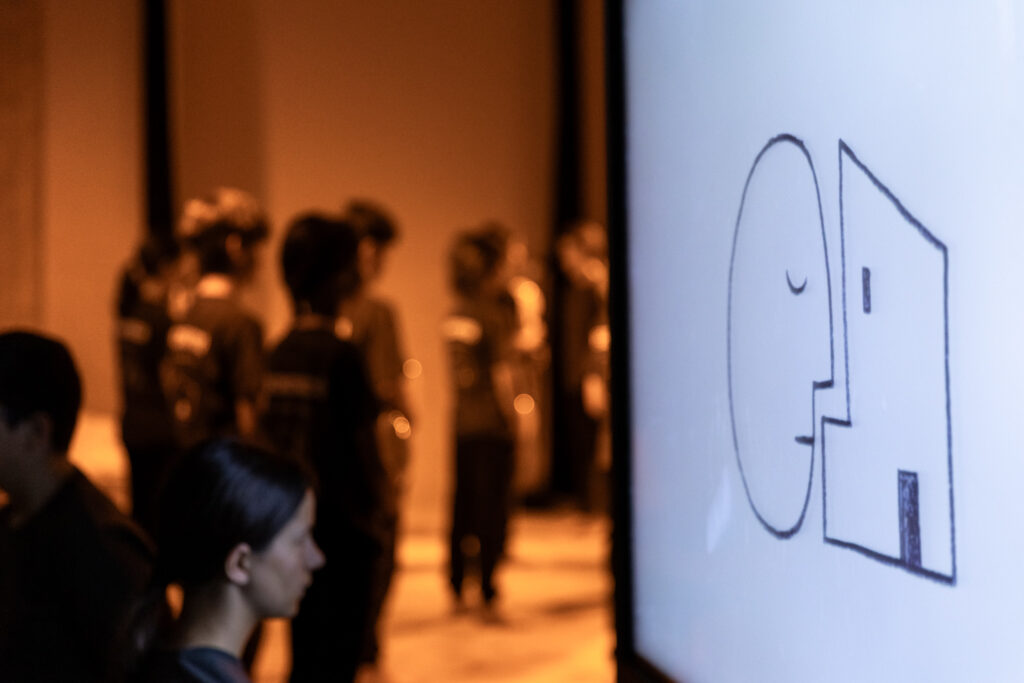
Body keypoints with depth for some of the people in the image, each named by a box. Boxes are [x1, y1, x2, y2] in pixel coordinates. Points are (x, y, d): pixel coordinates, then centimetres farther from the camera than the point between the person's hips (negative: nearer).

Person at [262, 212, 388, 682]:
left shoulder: (279, 352, 5)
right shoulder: (339, 355, -16)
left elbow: (274, 441, 9)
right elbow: (363, 447, -14)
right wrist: (378, 506, 2)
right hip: (342, 528, -7)